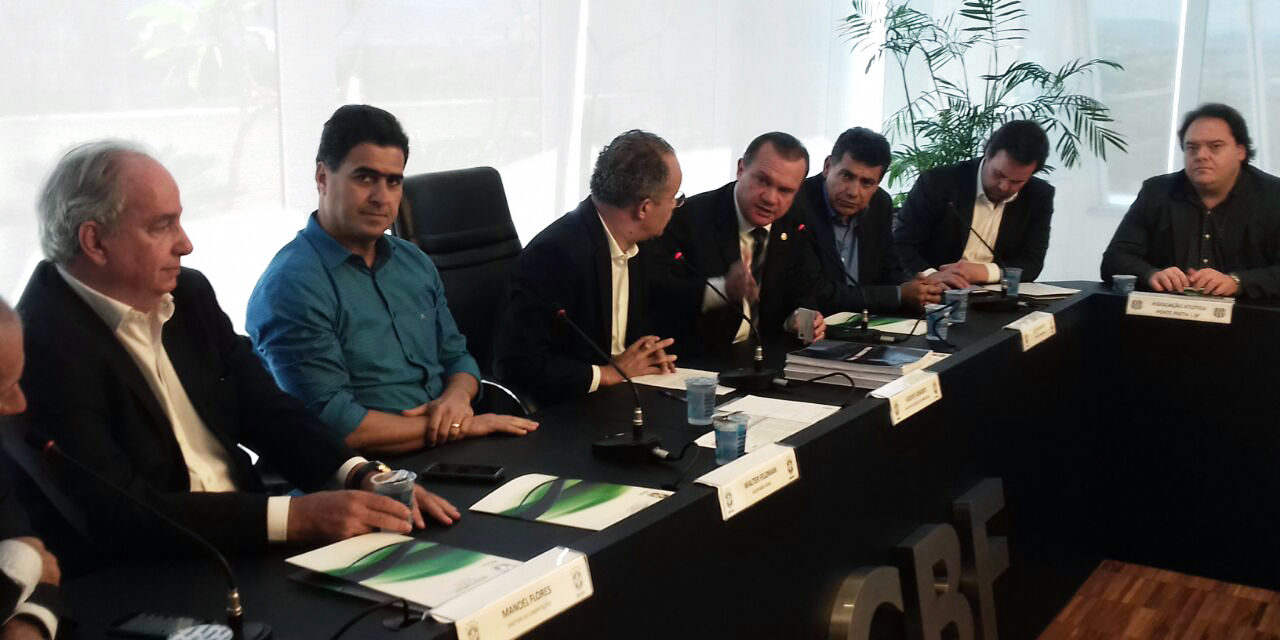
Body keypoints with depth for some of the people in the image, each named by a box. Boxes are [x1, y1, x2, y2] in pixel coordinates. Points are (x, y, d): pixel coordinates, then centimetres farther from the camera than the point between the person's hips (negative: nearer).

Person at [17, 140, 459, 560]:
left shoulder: (189, 294, 6)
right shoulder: (41, 346, -17)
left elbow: (265, 410, 8)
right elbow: (119, 515, -22)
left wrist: (362, 476, -11)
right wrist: (298, 516, -25)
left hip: (247, 544, 7)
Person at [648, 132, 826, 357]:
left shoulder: (793, 227, 7)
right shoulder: (689, 217, -13)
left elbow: (808, 290, 15)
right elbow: (654, 290, -22)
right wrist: (723, 288, -33)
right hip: (696, 360, -5)